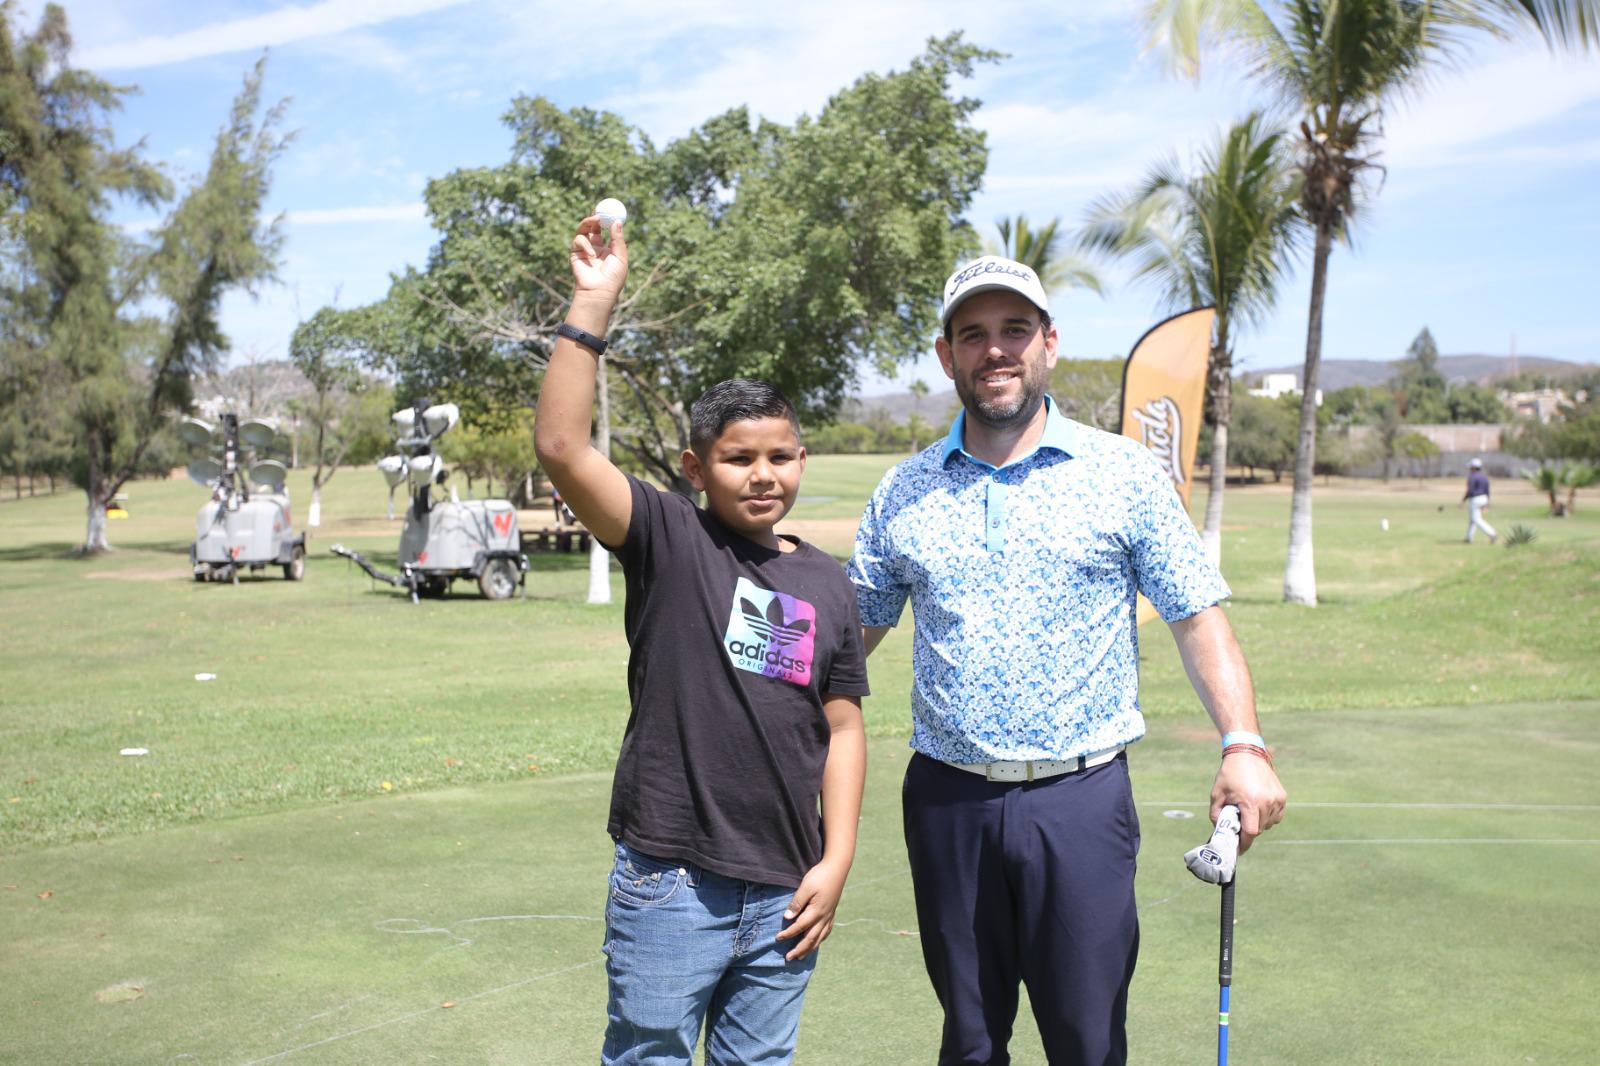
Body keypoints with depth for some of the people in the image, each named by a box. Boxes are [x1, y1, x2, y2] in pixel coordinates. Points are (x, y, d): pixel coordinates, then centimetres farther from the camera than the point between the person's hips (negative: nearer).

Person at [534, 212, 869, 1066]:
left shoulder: (827, 583, 7)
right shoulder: (668, 540, -5)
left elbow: (842, 727, 10)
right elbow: (562, 448, -19)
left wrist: (835, 863, 3)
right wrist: (592, 306, -23)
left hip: (784, 894, 4)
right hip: (669, 885, -4)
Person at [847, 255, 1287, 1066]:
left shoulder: (1124, 474, 0)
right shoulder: (903, 493, 6)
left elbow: (1198, 618, -1)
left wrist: (1243, 745, -13)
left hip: (1082, 796, -2)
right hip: (947, 799, 2)